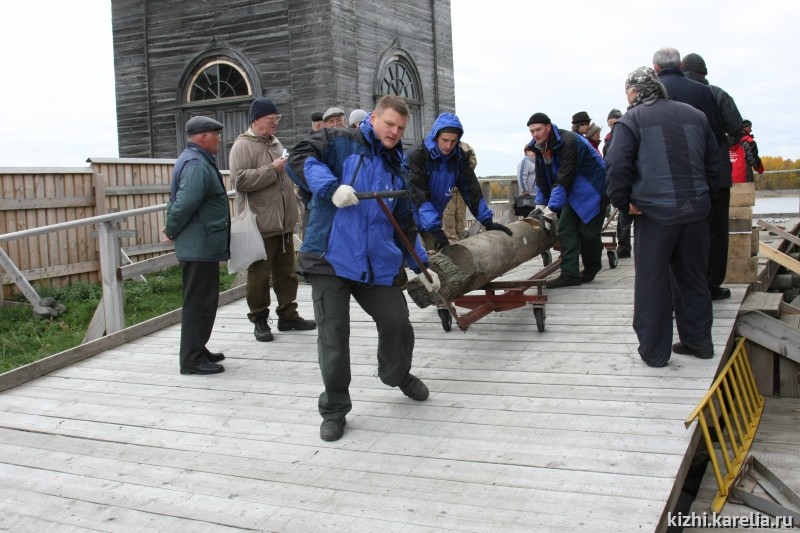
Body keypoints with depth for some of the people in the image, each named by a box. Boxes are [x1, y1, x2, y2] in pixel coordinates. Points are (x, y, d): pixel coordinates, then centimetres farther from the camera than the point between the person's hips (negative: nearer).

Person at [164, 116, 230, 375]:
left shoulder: (197, 160, 16)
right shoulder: (197, 164, -18)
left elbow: (181, 203, 20)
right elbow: (184, 204, -25)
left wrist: (172, 230, 11)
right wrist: (172, 232, -11)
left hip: (201, 246, 10)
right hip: (200, 246, -10)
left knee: (201, 301, 17)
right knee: (199, 302, -5)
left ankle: (197, 350, 27)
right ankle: (192, 359, 1)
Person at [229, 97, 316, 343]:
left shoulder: (276, 143, 17)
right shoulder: (243, 146, -8)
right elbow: (240, 180, -21)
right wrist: (273, 169, -19)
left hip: (284, 223, 8)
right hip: (260, 224, -7)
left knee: (286, 272, 13)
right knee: (259, 274, 0)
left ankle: (288, 315, 24)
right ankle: (259, 320, 12)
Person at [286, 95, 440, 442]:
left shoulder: (396, 169, 17)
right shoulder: (339, 142, 2)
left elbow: (405, 225, 23)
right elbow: (299, 159, -13)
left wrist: (423, 265, 18)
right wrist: (331, 186, -26)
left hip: (379, 264, 5)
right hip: (330, 258, -5)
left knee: (398, 325, 6)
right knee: (333, 337, -2)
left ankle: (397, 375, 40)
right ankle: (334, 410, 16)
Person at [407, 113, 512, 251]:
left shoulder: (460, 157, -5)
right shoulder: (416, 157, -22)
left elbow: (472, 190, -1)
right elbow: (419, 197, -29)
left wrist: (487, 221, -6)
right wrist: (436, 229, -36)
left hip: (433, 222, 5)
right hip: (408, 220, -5)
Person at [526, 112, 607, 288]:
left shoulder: (569, 141, -27)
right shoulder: (539, 147, -1)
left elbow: (564, 179, -31)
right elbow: (541, 179, 7)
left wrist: (551, 209, -32)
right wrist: (541, 205, -2)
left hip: (592, 188, -8)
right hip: (573, 192, 8)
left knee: (588, 231, -5)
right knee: (565, 229, -4)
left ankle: (591, 268, 20)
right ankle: (570, 274, -5)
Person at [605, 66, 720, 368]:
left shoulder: (631, 120, -4)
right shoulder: (695, 116, 12)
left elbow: (617, 166, -15)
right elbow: (713, 162, 14)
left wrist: (623, 201, -4)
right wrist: (703, 195, 19)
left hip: (655, 212, -5)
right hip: (696, 211, 5)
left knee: (652, 283, 4)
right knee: (692, 278, 17)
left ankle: (654, 351, 9)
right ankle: (698, 341, 25)